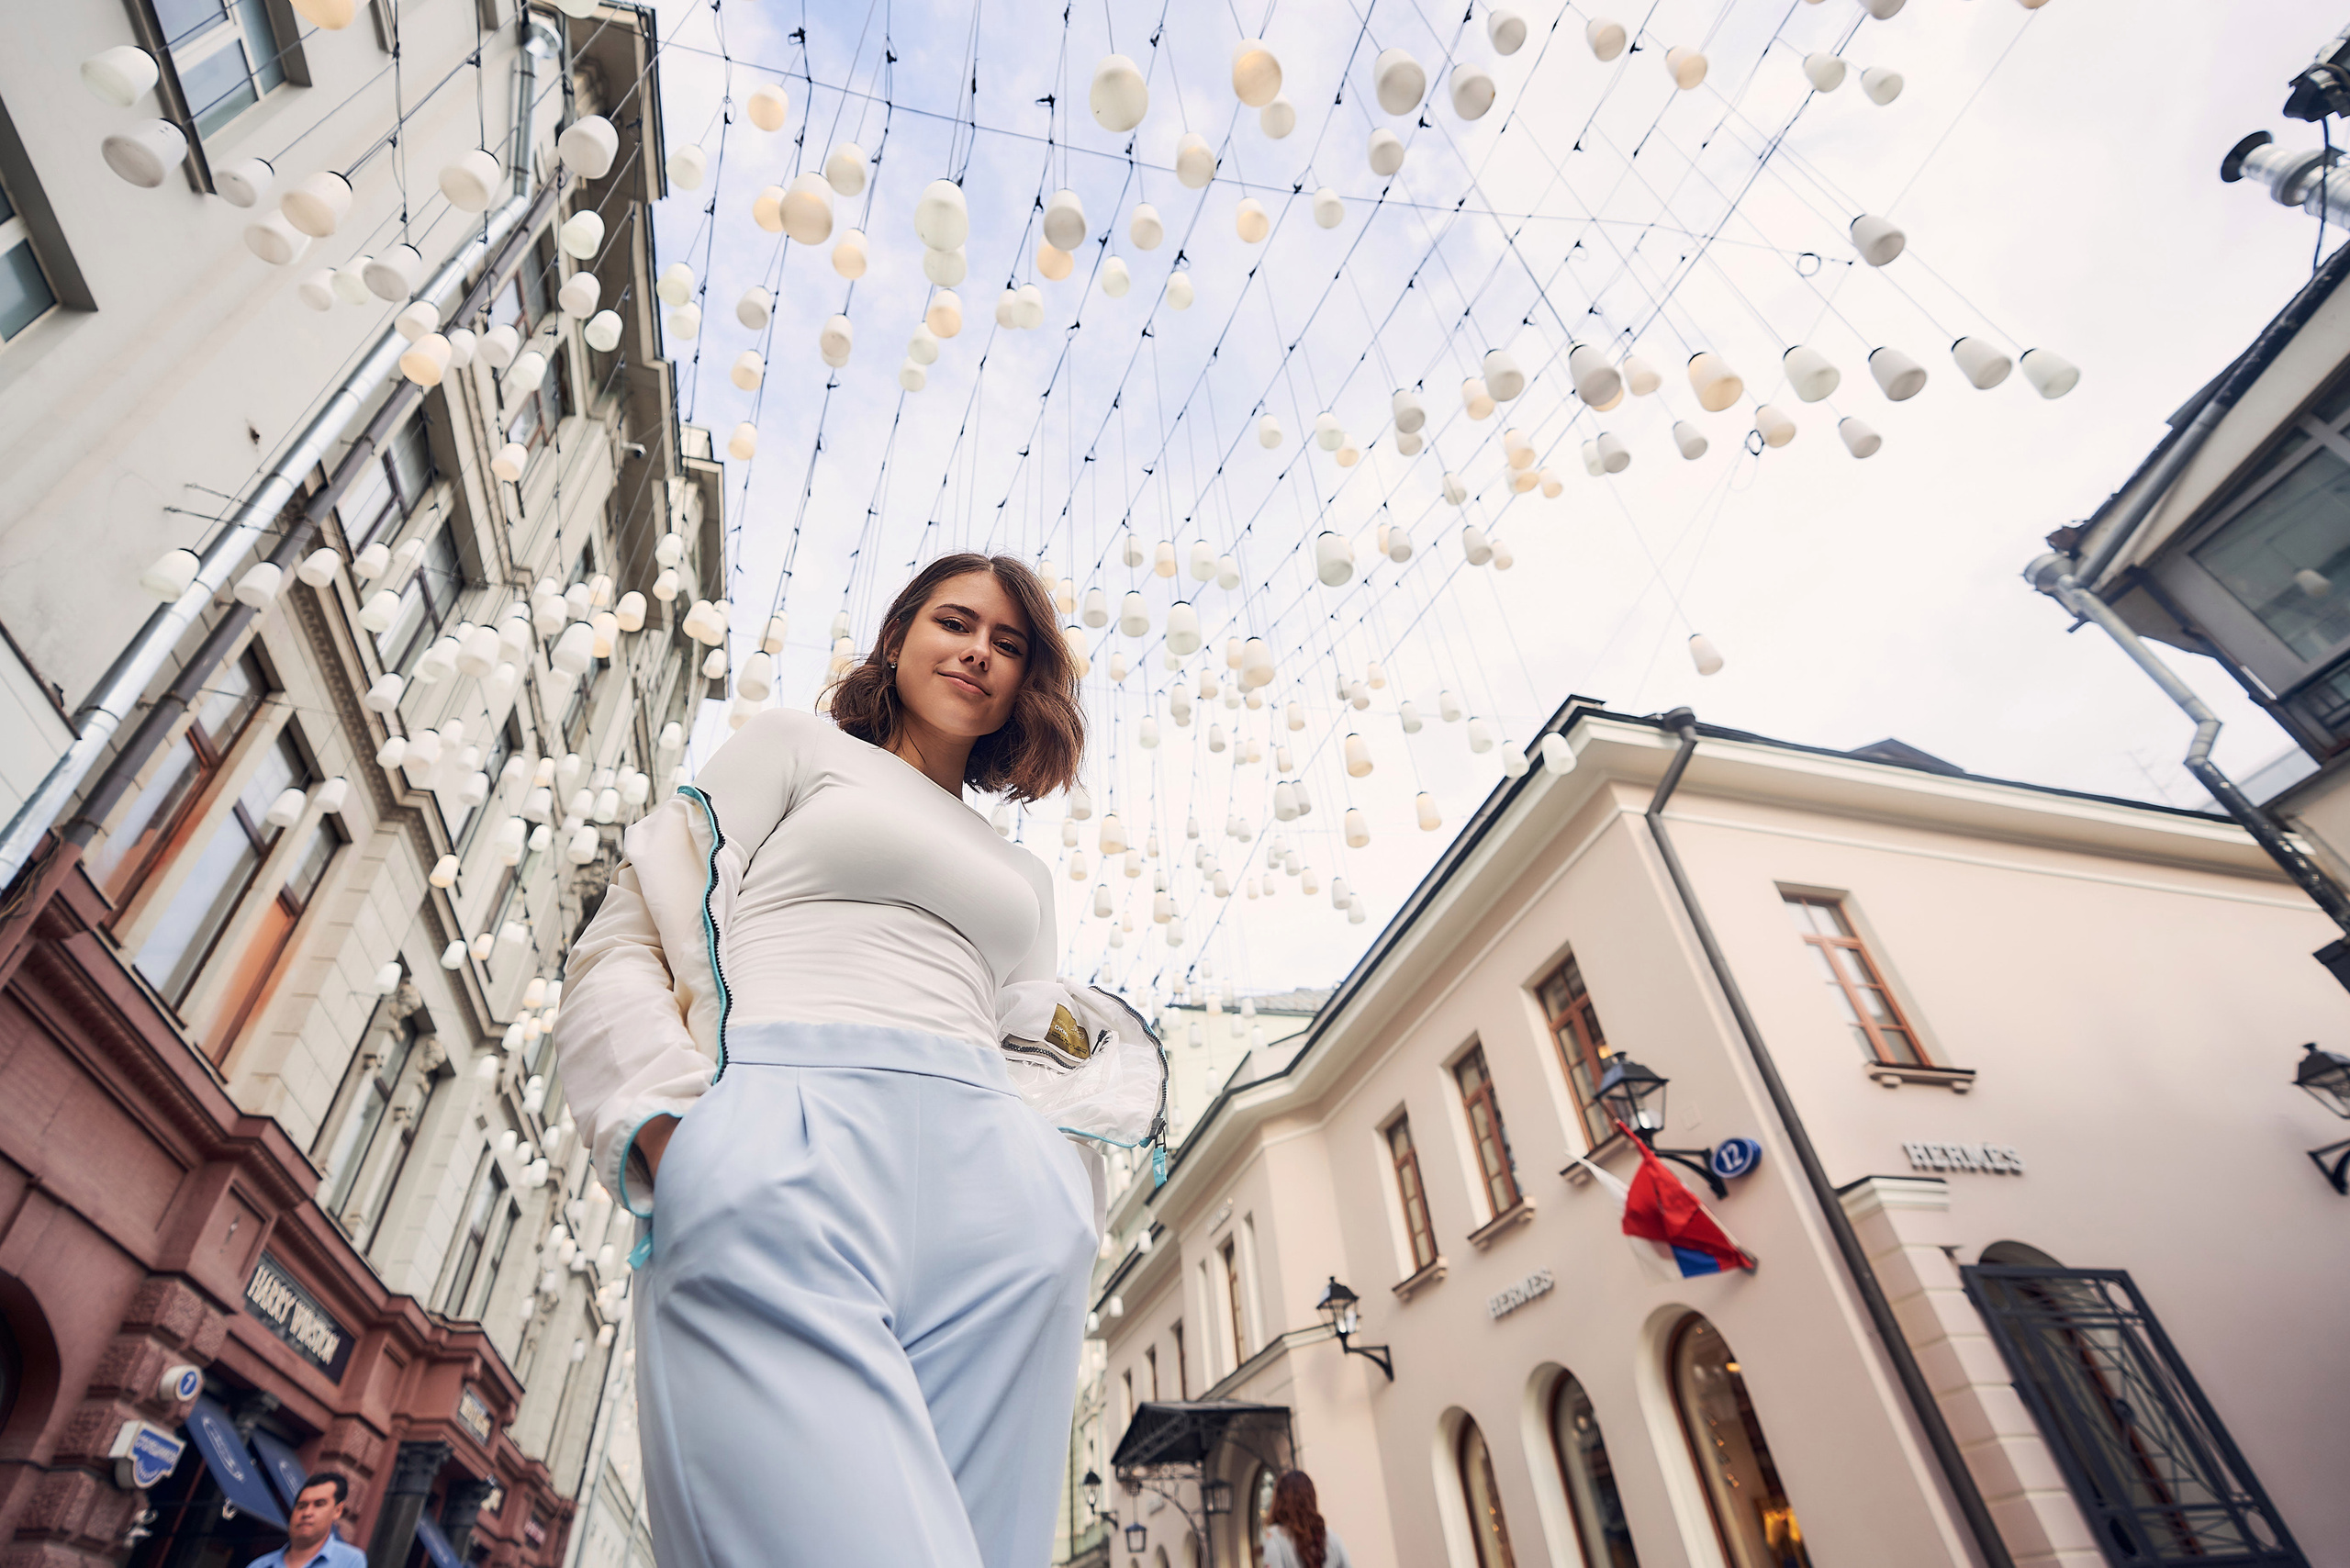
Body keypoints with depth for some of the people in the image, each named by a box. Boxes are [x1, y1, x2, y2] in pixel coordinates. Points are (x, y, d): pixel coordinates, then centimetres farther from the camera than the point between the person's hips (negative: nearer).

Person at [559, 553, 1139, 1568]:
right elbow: (622, 947, 10)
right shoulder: (796, 746, 21)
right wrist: (673, 1130, -8)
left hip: (1002, 1195, 5)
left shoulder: (1023, 873, 32)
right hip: (784, 1137, -4)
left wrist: (1066, 1191, 8)